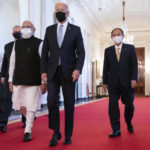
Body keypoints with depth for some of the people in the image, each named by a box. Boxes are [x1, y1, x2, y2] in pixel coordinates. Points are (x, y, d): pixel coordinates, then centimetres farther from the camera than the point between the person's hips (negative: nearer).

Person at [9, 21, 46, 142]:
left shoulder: (39, 43, -2)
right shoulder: (17, 43, 12)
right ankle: (30, 117, 40)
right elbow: (12, 63, 14)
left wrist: (44, 82, -9)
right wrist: (11, 80, 10)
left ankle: (28, 132, 12)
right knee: (18, 105, 9)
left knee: (31, 106, -2)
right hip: (18, 81, 5)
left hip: (34, 81, -4)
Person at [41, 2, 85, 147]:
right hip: (52, 71, 2)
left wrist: (77, 69, -14)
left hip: (68, 72, -1)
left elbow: (81, 52, 0)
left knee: (69, 104, 3)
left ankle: (68, 135, 16)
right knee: (51, 101, -8)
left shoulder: (75, 30, 5)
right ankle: (56, 132, 9)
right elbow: (45, 52, 10)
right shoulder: (49, 30, 11)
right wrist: (43, 71, 1)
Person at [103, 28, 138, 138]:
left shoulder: (130, 48, 7)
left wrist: (134, 79, -10)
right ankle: (116, 130, 1)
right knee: (113, 105, -7)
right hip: (113, 83, 1)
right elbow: (106, 67, 10)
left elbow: (134, 65, 1)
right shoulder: (108, 50, 11)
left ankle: (129, 124, 33)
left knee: (129, 105, 6)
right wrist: (105, 82, 5)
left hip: (127, 83, -1)